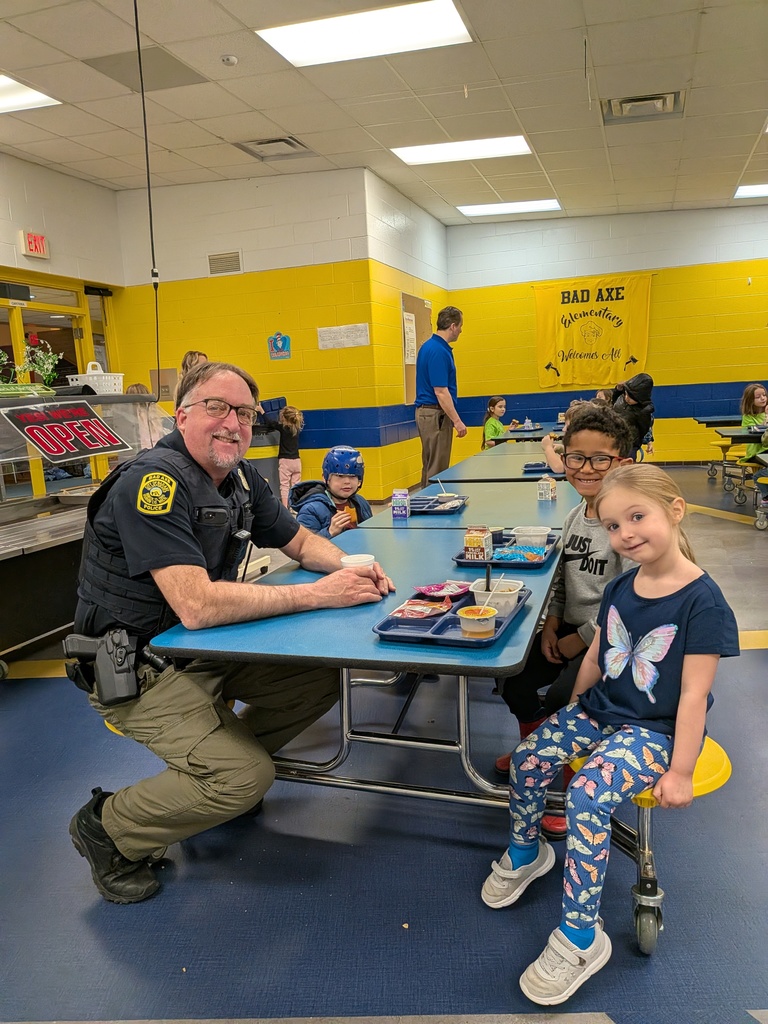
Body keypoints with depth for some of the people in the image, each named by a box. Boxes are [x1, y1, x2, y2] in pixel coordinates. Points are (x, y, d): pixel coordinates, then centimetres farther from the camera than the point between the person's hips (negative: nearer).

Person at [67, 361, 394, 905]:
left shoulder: (242, 479, 2)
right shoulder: (154, 482, -25)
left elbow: (300, 540, 14)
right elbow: (197, 605, -33)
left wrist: (350, 567, -10)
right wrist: (319, 594, -29)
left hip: (209, 647, 8)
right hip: (140, 667, -8)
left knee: (322, 681, -1)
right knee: (248, 777, -18)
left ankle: (222, 756, 18)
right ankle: (107, 828, 6)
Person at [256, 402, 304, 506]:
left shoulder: (282, 427, -12)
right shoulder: (297, 428, 3)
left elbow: (270, 423, -7)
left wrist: (261, 410, 3)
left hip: (285, 461, -5)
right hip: (296, 460, 5)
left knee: (284, 486, -3)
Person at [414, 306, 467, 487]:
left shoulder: (429, 346, 12)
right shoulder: (438, 351, -18)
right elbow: (440, 391, -22)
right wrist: (457, 421, -21)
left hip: (425, 411, 10)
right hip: (436, 414, -10)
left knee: (430, 467, 14)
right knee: (437, 470, -4)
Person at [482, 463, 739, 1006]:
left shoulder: (703, 601, -20)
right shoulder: (619, 589, 1)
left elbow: (694, 695, -18)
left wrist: (681, 770, -15)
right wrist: (573, 712, 17)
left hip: (656, 729, -7)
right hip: (602, 708, 7)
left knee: (587, 798, -24)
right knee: (529, 758, -8)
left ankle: (581, 938, -8)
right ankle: (526, 851, 21)